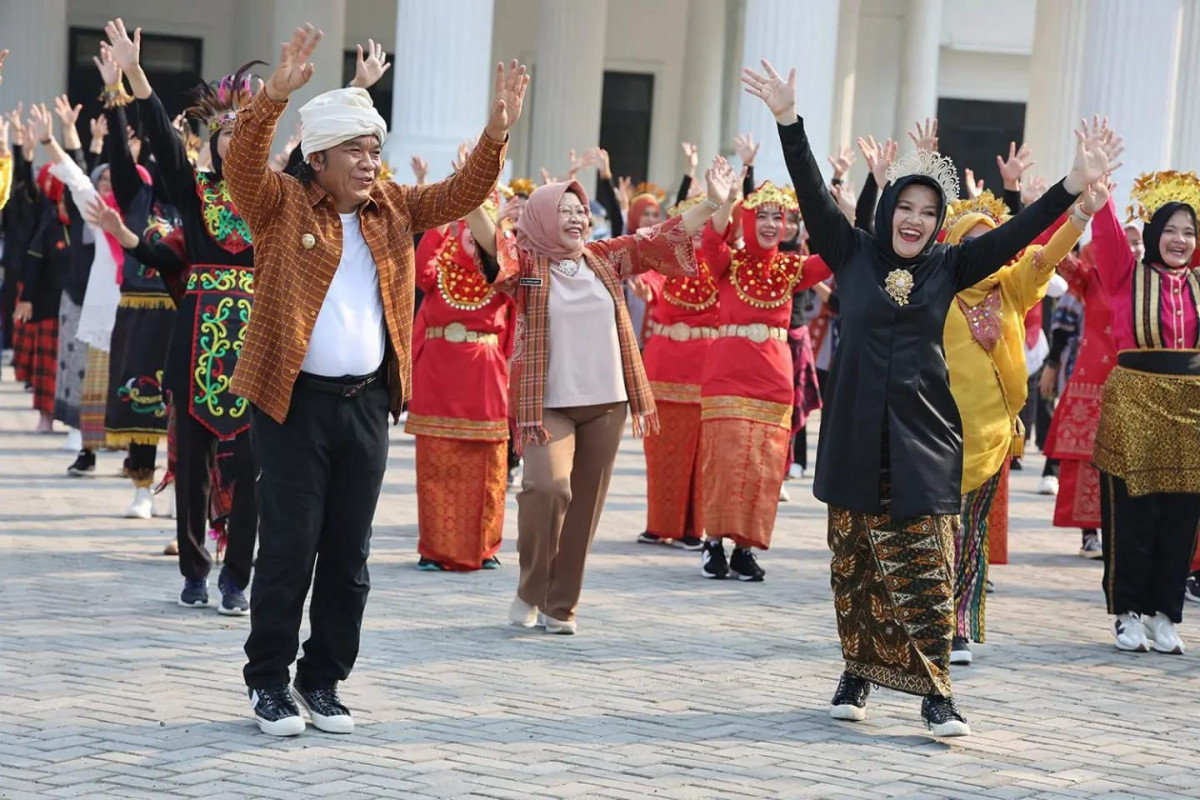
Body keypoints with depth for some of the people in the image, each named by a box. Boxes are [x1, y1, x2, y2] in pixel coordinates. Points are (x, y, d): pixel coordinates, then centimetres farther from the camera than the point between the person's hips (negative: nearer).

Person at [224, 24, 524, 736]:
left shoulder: (392, 208, 11)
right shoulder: (283, 205, -4)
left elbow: (461, 195, 6)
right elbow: (243, 166, -21)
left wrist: (498, 131, -11)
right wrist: (277, 93, -35)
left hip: (368, 403, 5)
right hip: (294, 401, -5)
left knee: (349, 554, 9)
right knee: (289, 547, -1)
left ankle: (325, 680, 21)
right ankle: (269, 680, 12)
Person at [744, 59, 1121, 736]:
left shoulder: (948, 267, 5)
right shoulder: (853, 254, 3)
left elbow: (1017, 232, 0)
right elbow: (813, 193, -5)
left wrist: (1077, 184, -10)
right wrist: (788, 120, -15)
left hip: (924, 440, 0)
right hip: (857, 438, 0)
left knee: (925, 569, -3)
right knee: (855, 565, 7)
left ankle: (936, 692, -1)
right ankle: (859, 674, 20)